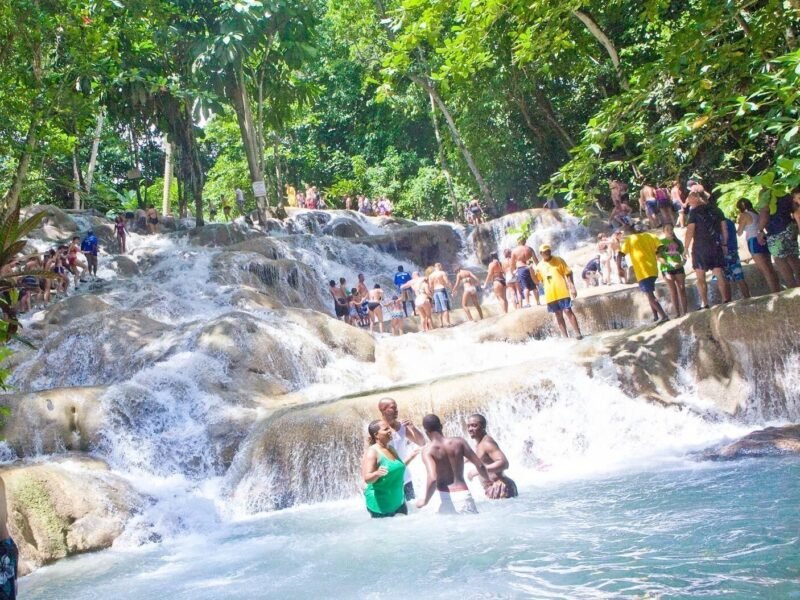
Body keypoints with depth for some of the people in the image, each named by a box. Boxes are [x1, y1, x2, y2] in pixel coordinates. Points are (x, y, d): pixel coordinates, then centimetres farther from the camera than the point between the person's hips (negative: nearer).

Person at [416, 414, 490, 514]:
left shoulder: (428, 450, -7)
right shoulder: (459, 442, 2)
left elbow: (432, 478, -21)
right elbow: (479, 465, 3)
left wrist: (425, 500, -7)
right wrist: (488, 483, 21)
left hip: (444, 498, -2)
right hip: (463, 495, 2)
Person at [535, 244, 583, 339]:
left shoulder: (558, 260, 0)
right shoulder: (539, 266, 7)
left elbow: (568, 274, 0)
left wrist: (572, 287, -9)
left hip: (562, 292, -3)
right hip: (550, 295, 3)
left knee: (568, 311, -6)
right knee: (558, 316, 8)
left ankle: (579, 334, -1)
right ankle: (566, 337, 14)